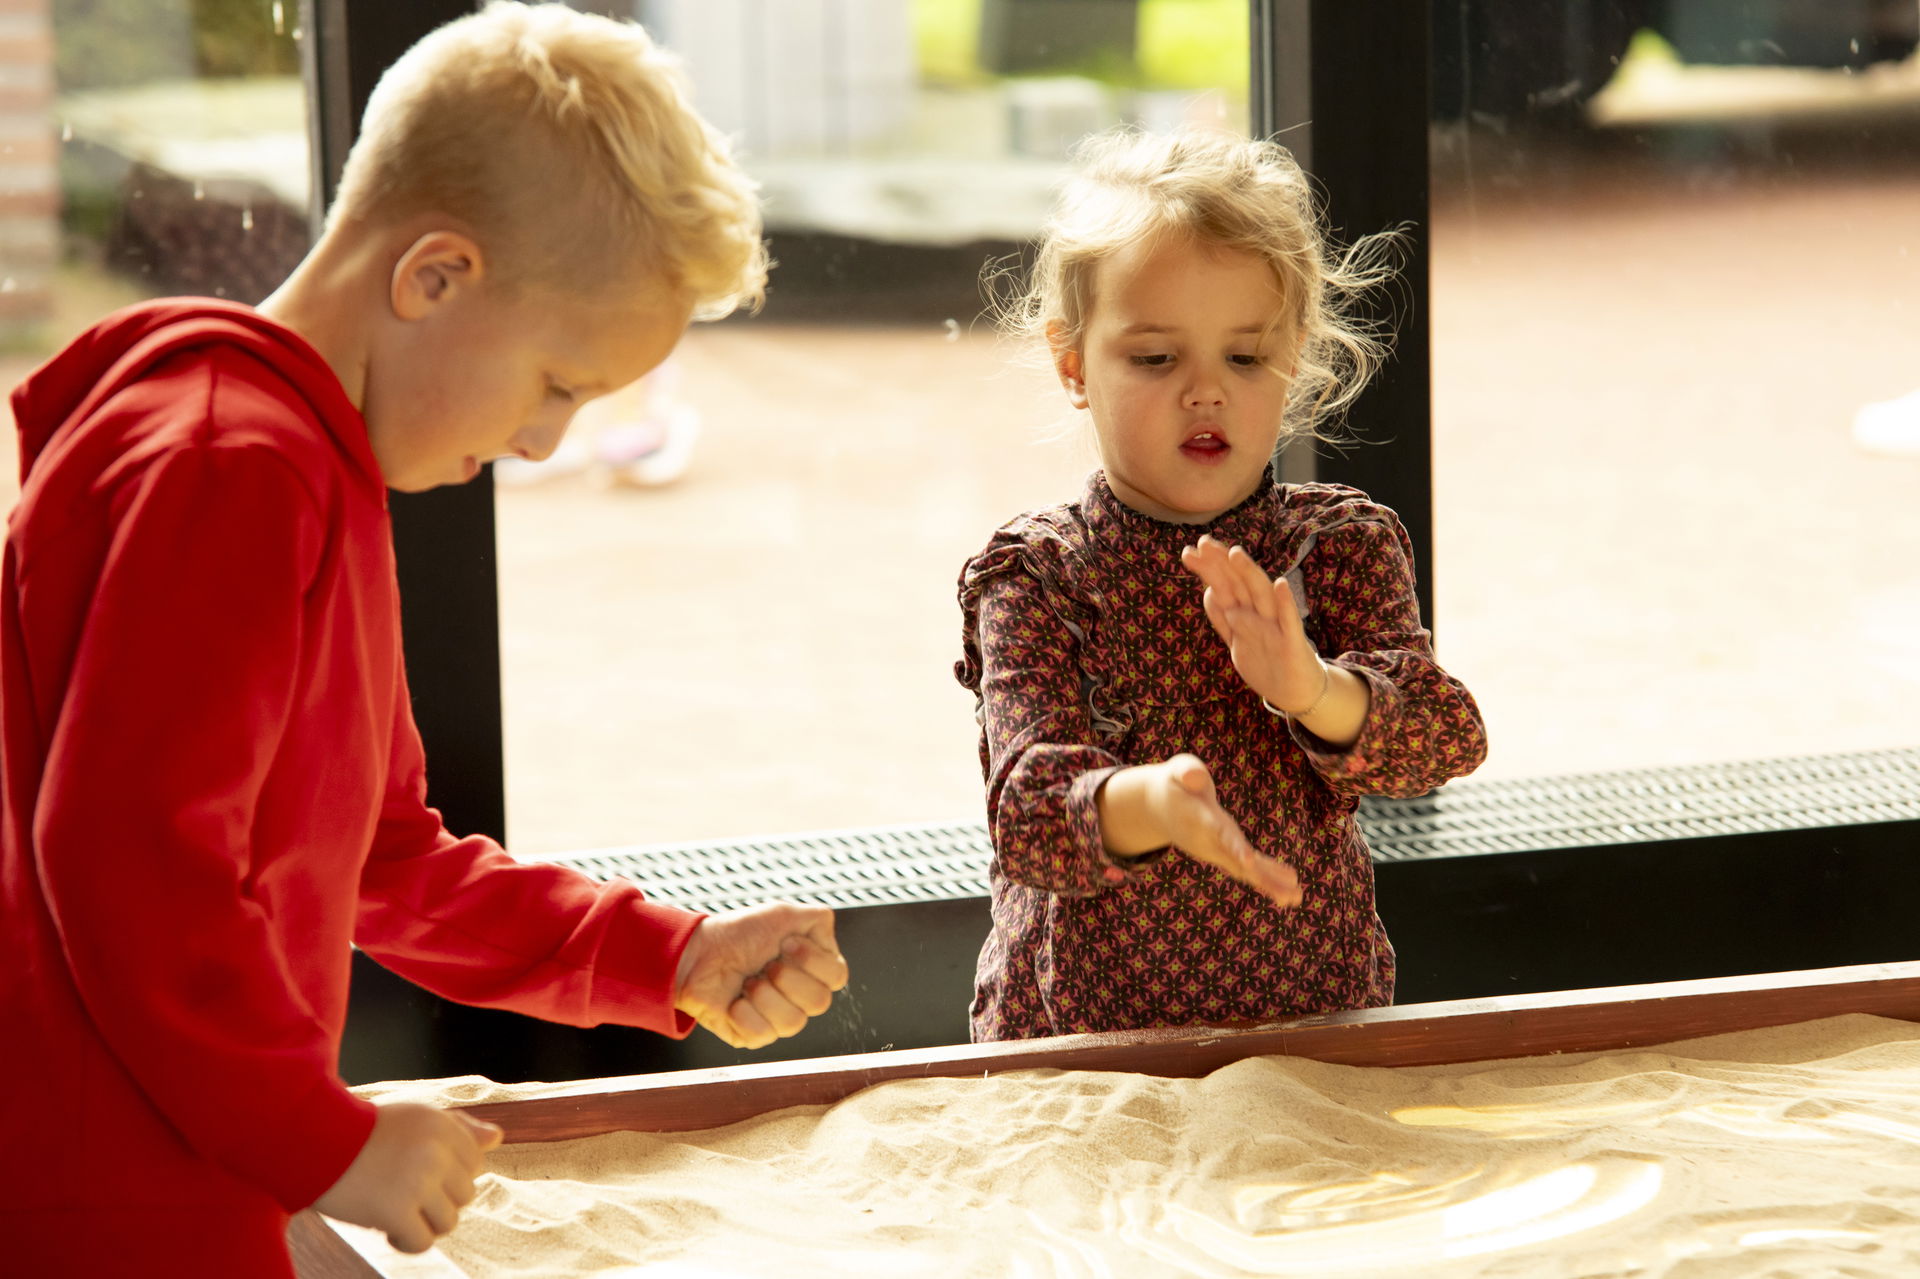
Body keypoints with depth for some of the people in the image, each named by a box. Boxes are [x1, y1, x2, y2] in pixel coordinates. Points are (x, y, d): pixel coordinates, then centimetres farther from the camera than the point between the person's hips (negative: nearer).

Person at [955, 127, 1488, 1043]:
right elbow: (1029, 810, -15)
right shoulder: (1036, 578, -2)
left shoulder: (1339, 547, 5)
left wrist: (1314, 691, -29)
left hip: (1314, 1022, 0)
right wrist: (1142, 805, -37)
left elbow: (1450, 739, -9)